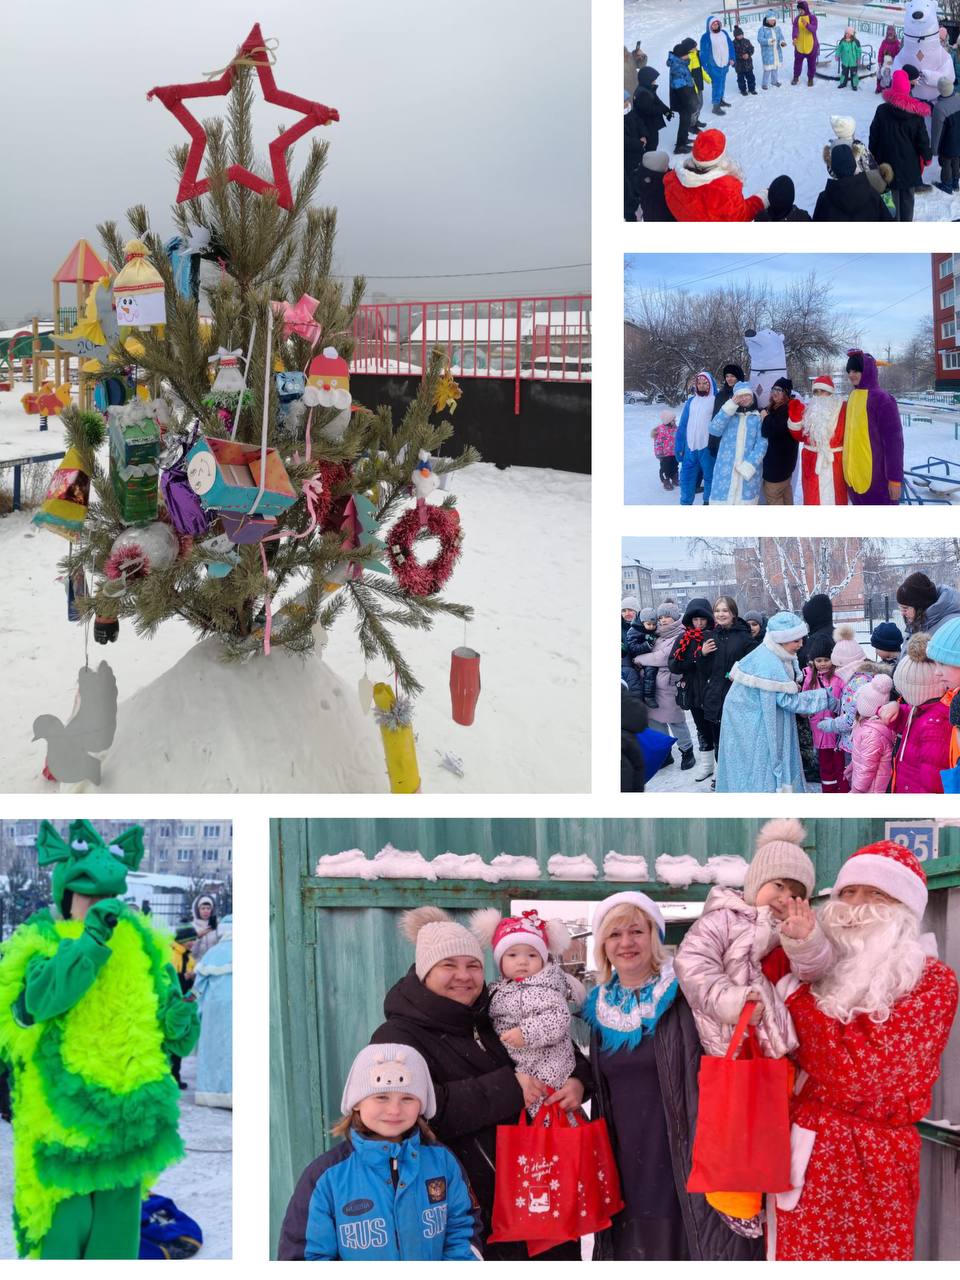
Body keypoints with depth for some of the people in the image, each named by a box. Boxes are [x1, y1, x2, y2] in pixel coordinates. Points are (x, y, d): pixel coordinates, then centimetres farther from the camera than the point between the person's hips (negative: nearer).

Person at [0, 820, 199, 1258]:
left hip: (127, 1121, 4)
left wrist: (180, 1026, -11)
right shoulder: (43, 945, -3)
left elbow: (171, 1038, 12)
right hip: (65, 1121, -4)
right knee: (63, 1229, 0)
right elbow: (42, 998, -26)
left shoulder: (140, 947, 7)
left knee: (117, 1230, 13)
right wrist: (90, 941, -29)